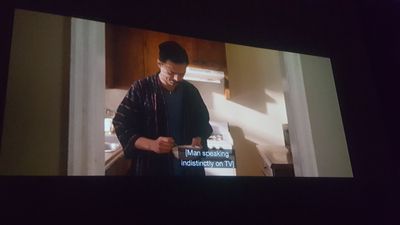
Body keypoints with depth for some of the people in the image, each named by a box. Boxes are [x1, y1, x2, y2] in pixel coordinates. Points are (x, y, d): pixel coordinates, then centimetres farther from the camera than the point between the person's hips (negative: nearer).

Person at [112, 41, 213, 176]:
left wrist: (198, 140, -7)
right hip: (151, 167, -3)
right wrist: (151, 145, -24)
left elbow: (203, 122, 14)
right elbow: (122, 126, -10)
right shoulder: (141, 89, -8)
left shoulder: (191, 91, 3)